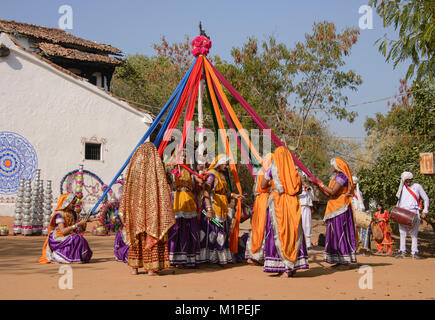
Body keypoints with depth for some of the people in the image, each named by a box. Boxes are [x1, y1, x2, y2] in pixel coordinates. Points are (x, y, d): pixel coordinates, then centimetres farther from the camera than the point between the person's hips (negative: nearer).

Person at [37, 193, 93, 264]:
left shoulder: (73, 213, 10)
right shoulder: (59, 214, -13)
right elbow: (63, 231, -25)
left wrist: (83, 226, -12)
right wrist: (77, 224, -27)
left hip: (68, 238, 8)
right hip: (58, 240, -8)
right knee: (77, 239, -32)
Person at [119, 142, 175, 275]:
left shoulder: (133, 166, 5)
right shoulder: (157, 166, -4)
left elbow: (127, 188, 5)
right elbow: (163, 188, -8)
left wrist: (124, 210, 11)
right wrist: (164, 212, -5)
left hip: (136, 207, 3)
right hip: (152, 207, -3)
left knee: (136, 236, 11)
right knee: (152, 235, 1)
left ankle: (134, 267, 11)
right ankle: (151, 268, -2)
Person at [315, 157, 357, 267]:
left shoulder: (341, 176, -10)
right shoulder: (336, 177, 20)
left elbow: (333, 192, -21)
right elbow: (329, 195, 19)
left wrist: (322, 185, -8)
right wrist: (319, 187, 11)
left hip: (340, 209, -10)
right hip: (335, 209, 10)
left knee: (340, 232, -10)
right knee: (335, 233, 8)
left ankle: (345, 259, -8)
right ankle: (339, 260, 11)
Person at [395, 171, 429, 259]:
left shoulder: (417, 186, 4)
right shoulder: (402, 188, 15)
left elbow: (426, 199, 6)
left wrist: (425, 211, -2)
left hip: (413, 213, -3)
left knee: (414, 233, -5)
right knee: (402, 232, 1)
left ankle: (415, 252, -3)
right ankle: (402, 251, 5)